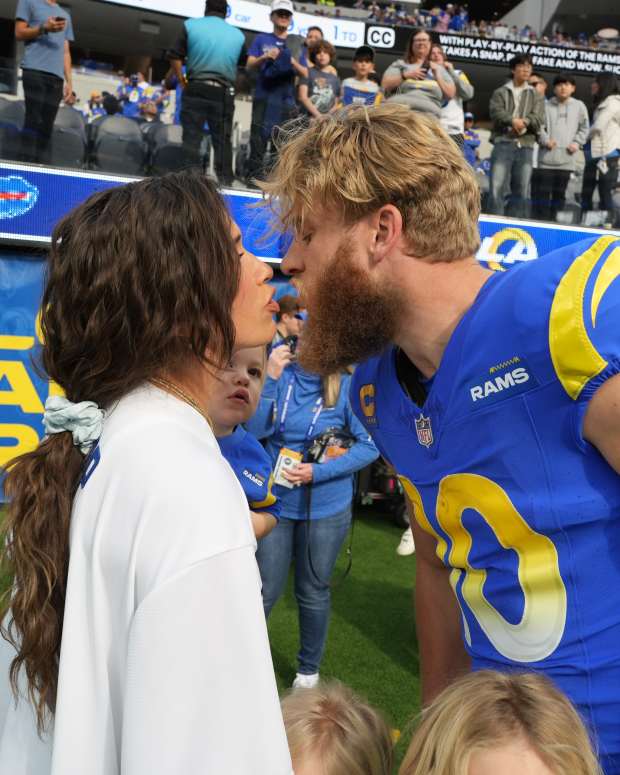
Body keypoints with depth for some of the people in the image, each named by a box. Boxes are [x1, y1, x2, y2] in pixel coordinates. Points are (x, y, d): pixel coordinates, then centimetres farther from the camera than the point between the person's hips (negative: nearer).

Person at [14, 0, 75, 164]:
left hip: (57, 75, 5)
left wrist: (69, 81, 13)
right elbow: (19, 33, 5)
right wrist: (43, 28, -12)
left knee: (47, 126, -2)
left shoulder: (65, 14, 28)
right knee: (33, 121, -14)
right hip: (34, 70, -5)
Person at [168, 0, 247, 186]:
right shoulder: (238, 34, 9)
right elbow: (244, 65, 15)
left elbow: (175, 57, 0)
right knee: (223, 140, 7)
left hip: (195, 89, -1)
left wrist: (182, 82, 8)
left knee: (191, 139, 2)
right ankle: (225, 181, 6)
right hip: (223, 93, 1)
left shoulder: (191, 25, 4)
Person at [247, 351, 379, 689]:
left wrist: (319, 472, -19)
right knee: (264, 592, 9)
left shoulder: (346, 386, -13)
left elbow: (369, 445, -12)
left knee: (313, 593, 17)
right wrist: (269, 378, -24)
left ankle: (309, 670, 38)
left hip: (325, 509, 0)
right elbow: (255, 429, -15)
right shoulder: (281, 375, -8)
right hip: (275, 502, 1)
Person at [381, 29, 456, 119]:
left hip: (429, 104, 0)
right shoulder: (400, 64, 25)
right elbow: (385, 85, 10)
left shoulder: (439, 68, 28)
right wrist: (406, 75, -1)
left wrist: (437, 76, 6)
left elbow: (451, 94, 17)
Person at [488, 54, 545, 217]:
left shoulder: (536, 96, 19)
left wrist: (524, 121, -16)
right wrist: (513, 120, -21)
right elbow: (496, 113, -4)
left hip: (525, 146, 3)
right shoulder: (500, 92, 13)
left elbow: (538, 120, 5)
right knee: (497, 188, -12)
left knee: (521, 191, 2)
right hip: (503, 144, -2)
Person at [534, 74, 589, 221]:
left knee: (560, 192, 5)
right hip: (547, 157, -2)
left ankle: (555, 221, 11)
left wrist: (577, 143, -1)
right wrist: (545, 140, -12)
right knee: (543, 191, -4)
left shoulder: (579, 106, 10)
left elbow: (584, 128, 14)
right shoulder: (546, 105, 3)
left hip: (567, 157, 2)